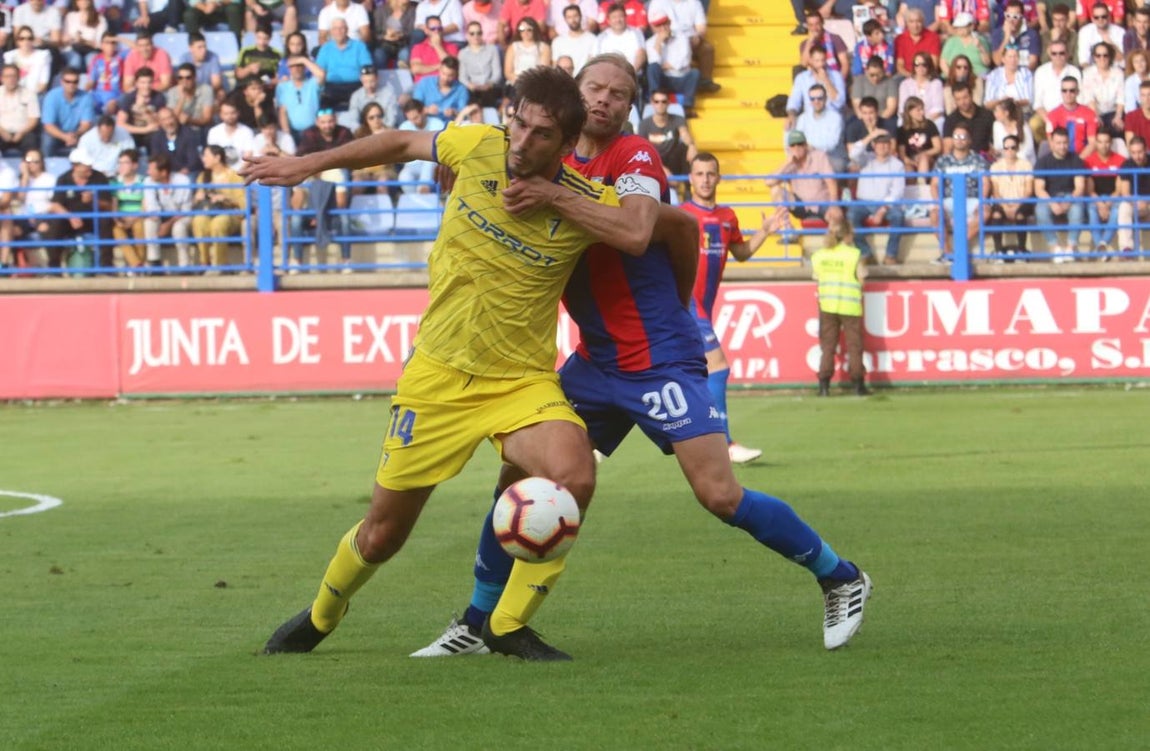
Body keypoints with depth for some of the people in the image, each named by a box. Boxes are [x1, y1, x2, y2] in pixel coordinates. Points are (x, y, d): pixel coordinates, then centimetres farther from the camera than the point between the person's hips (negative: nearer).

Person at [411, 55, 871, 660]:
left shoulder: (634, 157, -12)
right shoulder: (559, 163, 9)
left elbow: (634, 229, -32)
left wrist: (556, 197, -30)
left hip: (660, 357, -7)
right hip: (594, 360, 7)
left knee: (720, 495, -13)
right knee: (519, 473, 2)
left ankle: (841, 579, 4)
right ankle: (479, 623, 14)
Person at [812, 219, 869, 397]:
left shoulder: (818, 255, 3)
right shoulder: (854, 255, -8)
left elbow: (816, 277, 6)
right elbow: (861, 277, -6)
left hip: (826, 306, 3)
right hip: (850, 307, -3)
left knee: (827, 347, 6)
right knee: (854, 346, 5)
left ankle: (824, 385, 0)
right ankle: (858, 384, 4)